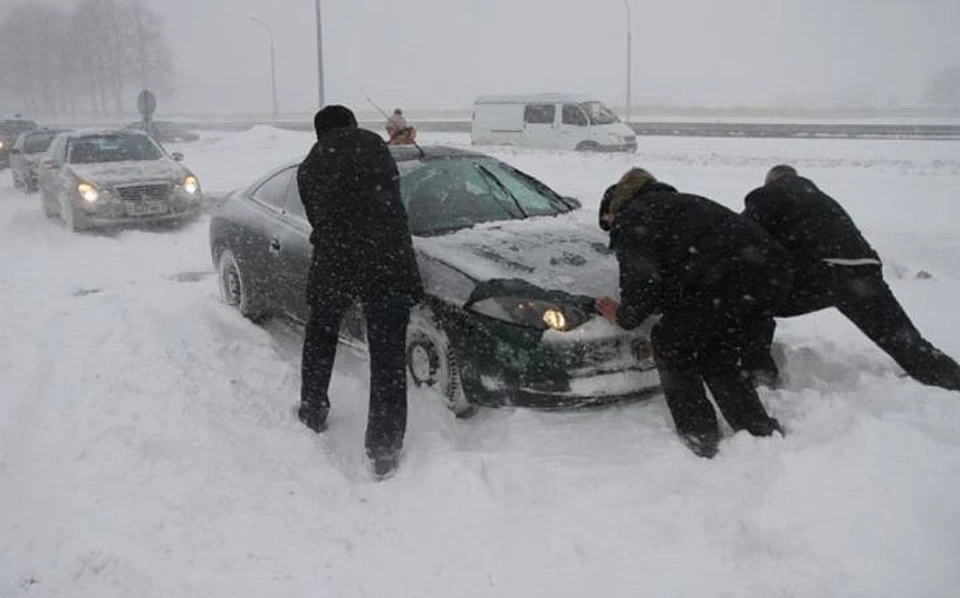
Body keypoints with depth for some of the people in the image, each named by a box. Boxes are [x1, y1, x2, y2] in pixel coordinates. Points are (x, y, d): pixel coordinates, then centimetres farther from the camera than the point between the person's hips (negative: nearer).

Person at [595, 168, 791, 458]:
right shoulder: (676, 203, 36)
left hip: (729, 278, -9)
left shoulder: (630, 219, 8)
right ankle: (764, 433, 20)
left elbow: (641, 279, -4)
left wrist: (624, 317, 12)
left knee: (670, 345, 11)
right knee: (718, 358, 23)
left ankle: (700, 438, 9)